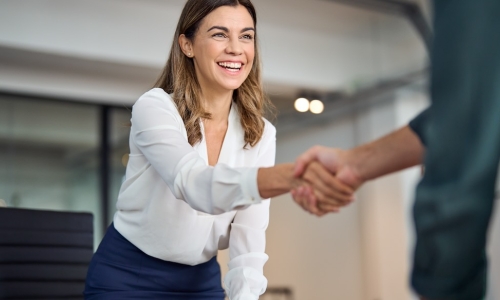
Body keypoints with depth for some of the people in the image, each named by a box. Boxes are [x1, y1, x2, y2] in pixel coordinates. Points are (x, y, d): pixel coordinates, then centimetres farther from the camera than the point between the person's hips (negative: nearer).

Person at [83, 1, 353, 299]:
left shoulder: (261, 134, -6)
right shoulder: (154, 107, -19)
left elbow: (249, 235, -11)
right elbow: (194, 184, -38)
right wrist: (294, 174, -54)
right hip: (126, 276, -4)